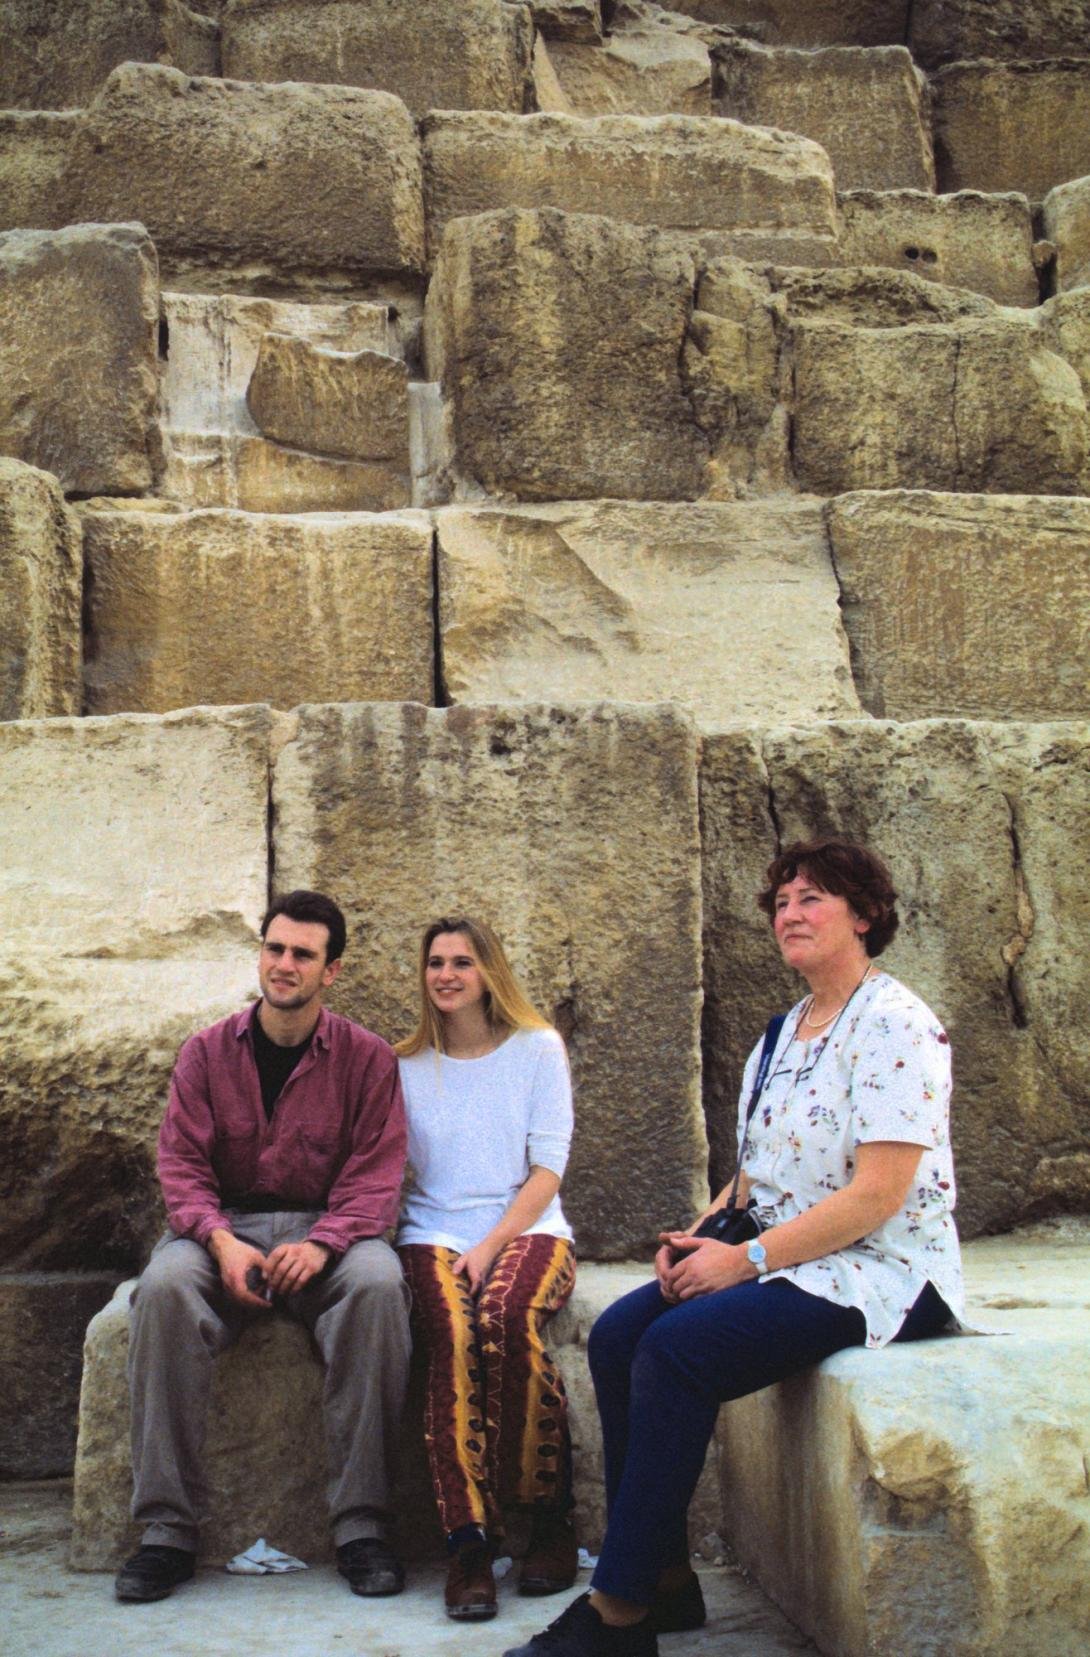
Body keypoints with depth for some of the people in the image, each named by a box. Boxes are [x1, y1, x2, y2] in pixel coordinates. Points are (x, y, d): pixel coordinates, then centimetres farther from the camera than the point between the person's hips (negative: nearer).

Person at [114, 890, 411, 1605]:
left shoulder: (367, 1057, 4)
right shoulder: (207, 1052, 8)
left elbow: (376, 1174, -3)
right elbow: (181, 1163, 2)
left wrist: (321, 1243, -22)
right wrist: (221, 1241, -18)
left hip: (328, 1228, -1)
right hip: (226, 1226, 1)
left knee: (378, 1285, -34)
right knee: (164, 1287, -32)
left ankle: (362, 1525, -27)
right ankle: (167, 1530, -26)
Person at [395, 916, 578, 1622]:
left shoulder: (537, 1048, 8)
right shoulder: (406, 1066, 14)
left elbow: (548, 1168, 2)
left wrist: (490, 1245, -11)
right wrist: (458, 1250, -7)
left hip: (528, 1228, -1)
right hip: (433, 1235, 1)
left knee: (506, 1318, -35)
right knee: (454, 1336, -32)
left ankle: (550, 1521, -20)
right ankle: (470, 1543, -32)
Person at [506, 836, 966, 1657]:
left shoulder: (894, 1025, -11)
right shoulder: (785, 1034, 16)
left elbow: (878, 1194, -20)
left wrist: (747, 1258, -19)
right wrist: (702, 1234, -1)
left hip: (879, 1273, -8)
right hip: (783, 1262, 9)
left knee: (678, 1345, -26)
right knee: (616, 1334, -11)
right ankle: (665, 1578, -5)